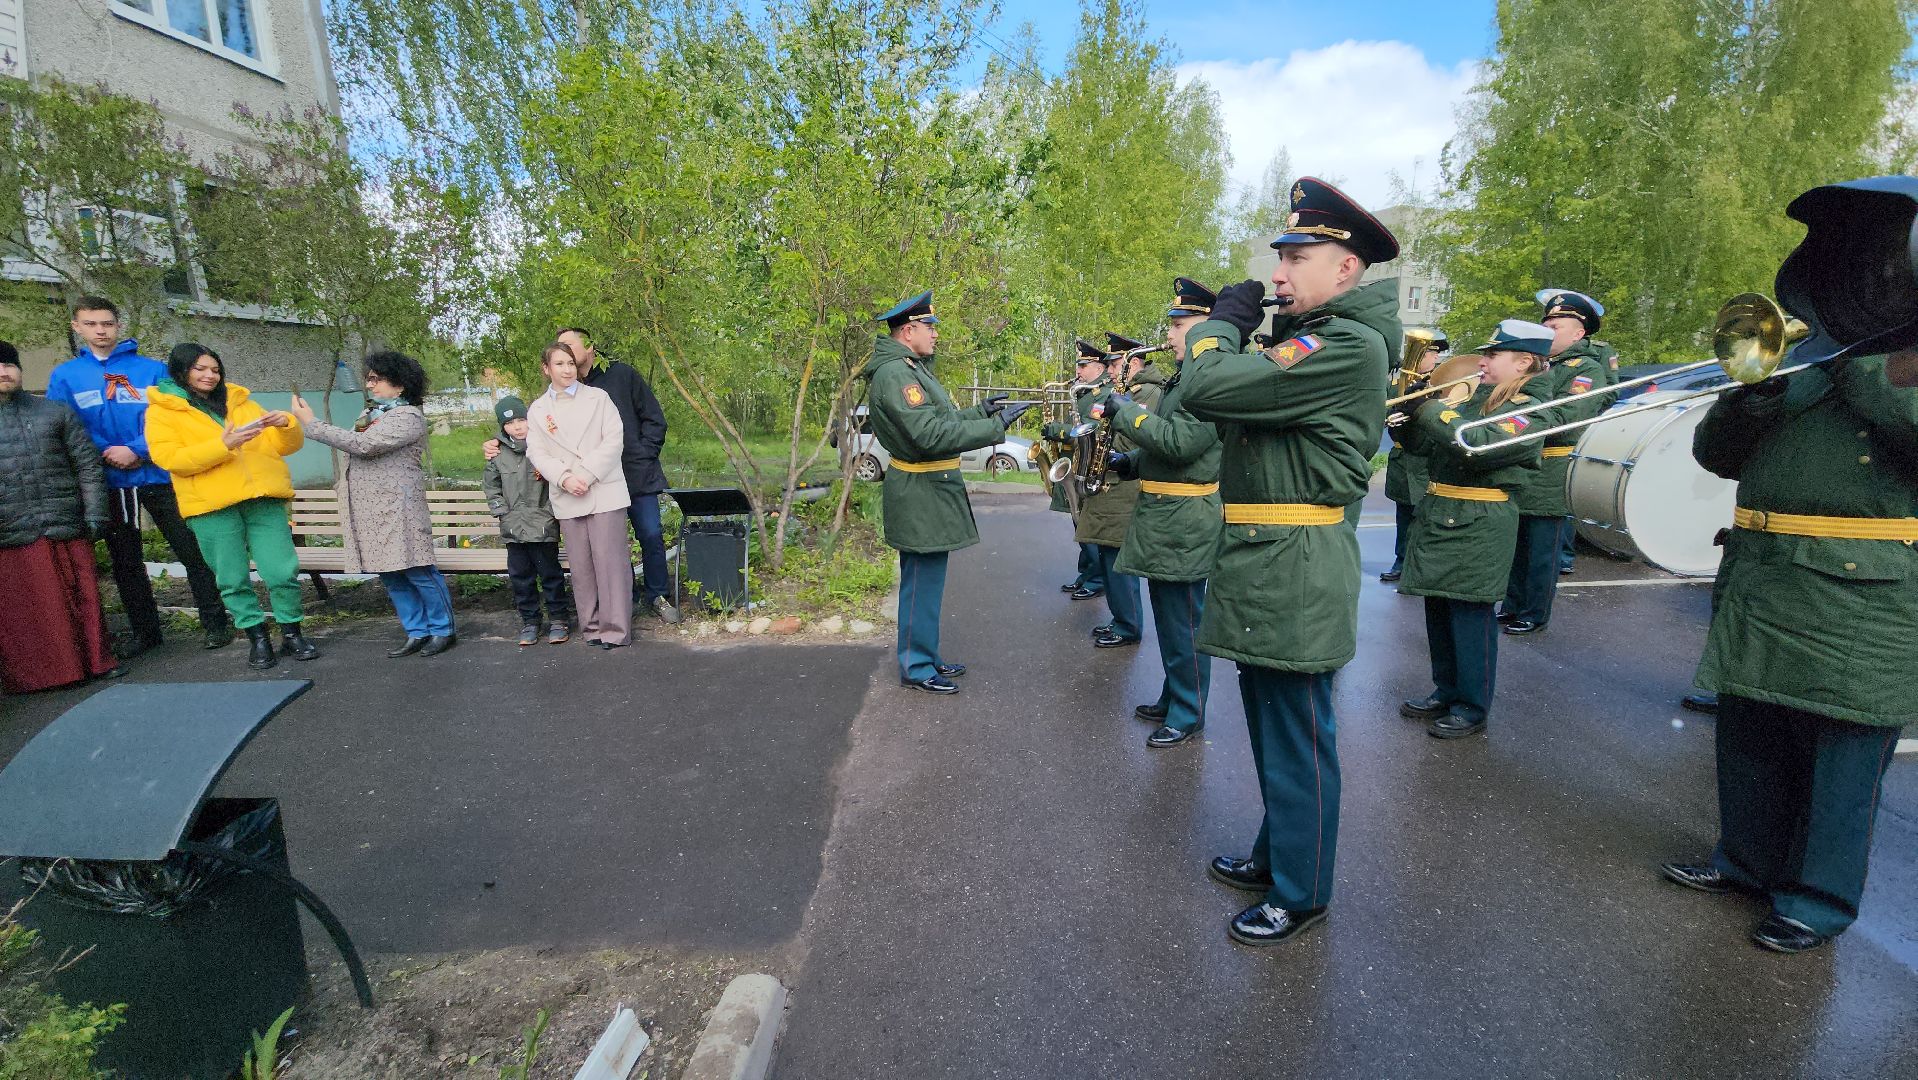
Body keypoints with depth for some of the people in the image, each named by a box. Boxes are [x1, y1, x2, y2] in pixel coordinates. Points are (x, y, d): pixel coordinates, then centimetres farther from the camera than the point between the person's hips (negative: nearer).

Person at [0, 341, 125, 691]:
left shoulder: (55, 412, 8)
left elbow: (88, 464, 6)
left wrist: (95, 514, -1)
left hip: (67, 528, 0)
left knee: (83, 598, 8)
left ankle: (95, 662, 21)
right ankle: (29, 676, 16)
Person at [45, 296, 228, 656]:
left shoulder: (153, 370, 1)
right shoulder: (64, 376, 6)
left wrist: (137, 451, -16)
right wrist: (106, 456, -11)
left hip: (158, 476, -3)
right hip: (108, 485, 3)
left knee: (191, 552, -3)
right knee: (125, 562, 12)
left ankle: (215, 623, 6)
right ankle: (144, 630, 23)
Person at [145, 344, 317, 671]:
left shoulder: (239, 401, 19)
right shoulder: (162, 410, 10)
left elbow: (285, 446, 17)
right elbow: (168, 458, -5)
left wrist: (287, 426, -6)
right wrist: (223, 445, -17)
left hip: (262, 499, 2)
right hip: (212, 507, -2)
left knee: (284, 570, -4)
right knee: (233, 579, 3)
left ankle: (292, 633, 10)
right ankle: (258, 638, 15)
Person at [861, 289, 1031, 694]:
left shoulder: (912, 368, 16)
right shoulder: (895, 375, -18)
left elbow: (938, 419, 20)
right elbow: (931, 435, -28)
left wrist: (981, 410, 11)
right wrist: (996, 426, -26)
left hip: (930, 489, 11)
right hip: (921, 494, -11)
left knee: (926, 580, 18)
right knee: (922, 582, -2)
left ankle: (925, 656, 30)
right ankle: (916, 668, 11)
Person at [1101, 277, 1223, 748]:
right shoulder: (1182, 378, 15)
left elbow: (1180, 443, -27)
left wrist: (1127, 410, -19)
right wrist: (1133, 462, 9)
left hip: (1183, 523, -10)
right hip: (1162, 518, 10)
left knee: (1183, 622, 2)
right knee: (1168, 618, 19)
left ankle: (1188, 714, 16)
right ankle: (1172, 699, 34)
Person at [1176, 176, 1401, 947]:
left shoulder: (1349, 345, -17)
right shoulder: (1309, 339, 16)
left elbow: (1209, 390, -24)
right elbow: (1211, 404, 15)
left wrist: (1224, 320, -6)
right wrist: (1238, 329, 4)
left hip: (1294, 574, -10)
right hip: (1265, 569, 10)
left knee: (1298, 738, 5)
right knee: (1272, 729, 22)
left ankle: (1300, 892, 24)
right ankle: (1276, 852, 40)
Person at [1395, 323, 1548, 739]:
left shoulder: (1531, 412, -9)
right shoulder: (1477, 399, 14)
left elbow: (1477, 444, -26)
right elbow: (1430, 445, 14)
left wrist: (1429, 409, -21)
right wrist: (1407, 417, -3)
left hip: (1478, 527, -8)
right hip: (1438, 516, 8)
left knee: (1470, 615, -1)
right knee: (1438, 611, 14)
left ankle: (1472, 709, 12)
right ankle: (1446, 692, 28)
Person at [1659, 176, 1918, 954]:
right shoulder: (1804, 356, 14)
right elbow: (1715, 453, 8)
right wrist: (1753, 395, -9)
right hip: (1758, 591, 5)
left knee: (1841, 759, 5)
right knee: (1748, 742, 15)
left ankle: (1817, 899, 20)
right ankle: (1747, 860, 32)